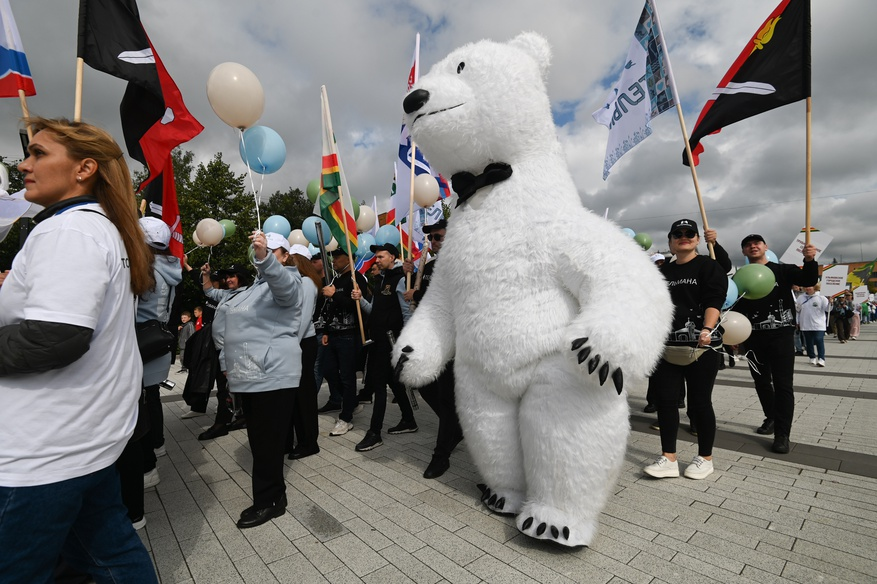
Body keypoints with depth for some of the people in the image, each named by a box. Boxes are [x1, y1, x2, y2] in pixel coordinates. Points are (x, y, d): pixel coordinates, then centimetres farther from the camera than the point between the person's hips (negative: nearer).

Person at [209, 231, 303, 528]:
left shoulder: (286, 282, -5)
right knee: (258, 439, 16)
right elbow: (231, 327, 28)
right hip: (248, 374, 10)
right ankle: (272, 493, 29)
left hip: (272, 374, -10)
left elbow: (282, 283, -34)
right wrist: (227, 363, 24)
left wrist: (264, 257, -50)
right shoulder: (253, 286, 23)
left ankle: (269, 501, 11)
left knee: (268, 440, -3)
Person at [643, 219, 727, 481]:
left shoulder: (709, 266, 2)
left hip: (700, 347, -5)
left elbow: (714, 301, -10)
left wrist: (707, 330, -25)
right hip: (667, 346, 5)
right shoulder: (663, 272, 17)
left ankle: (705, 458, 21)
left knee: (699, 403, 3)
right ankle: (668, 459, 12)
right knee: (665, 400, 3)